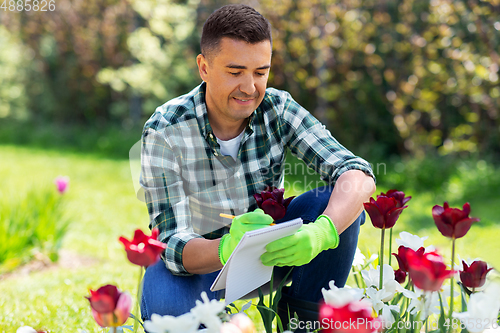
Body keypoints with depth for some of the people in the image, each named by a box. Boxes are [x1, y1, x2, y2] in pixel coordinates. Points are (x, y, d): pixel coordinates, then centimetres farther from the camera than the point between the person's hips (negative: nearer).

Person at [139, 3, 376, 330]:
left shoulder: (278, 109, -16)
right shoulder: (164, 132, -23)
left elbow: (358, 175, -25)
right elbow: (174, 244, -28)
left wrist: (321, 232, -48)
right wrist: (228, 249, -52)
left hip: (274, 251, 3)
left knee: (341, 200, -23)